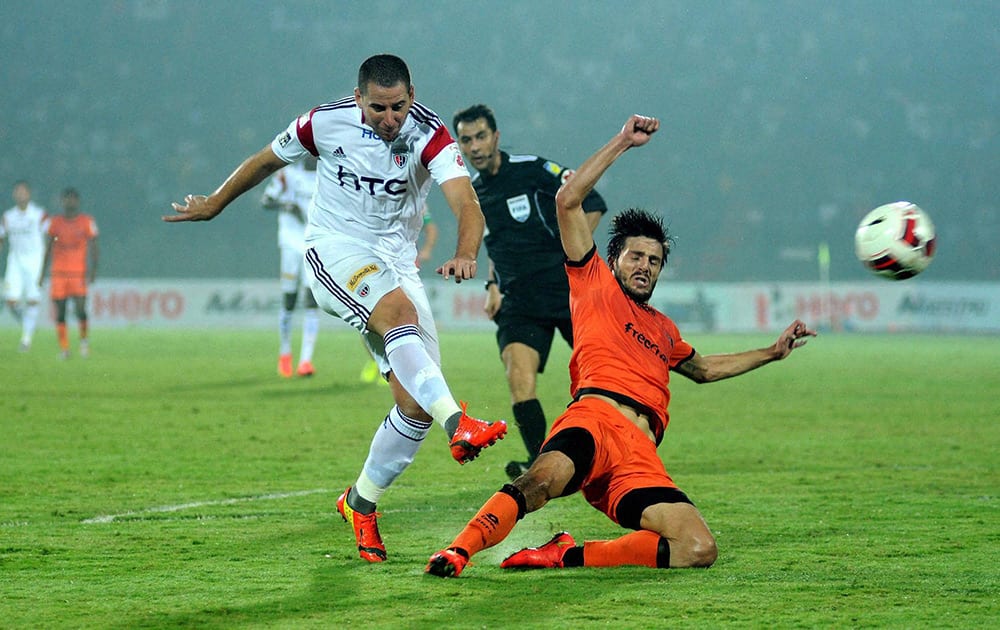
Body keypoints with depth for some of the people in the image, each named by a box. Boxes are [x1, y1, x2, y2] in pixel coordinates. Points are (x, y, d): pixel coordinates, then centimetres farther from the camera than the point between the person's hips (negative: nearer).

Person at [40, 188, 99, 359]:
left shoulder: (87, 222, 2)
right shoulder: (55, 222, 9)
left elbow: (93, 248, 1)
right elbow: (48, 248, 15)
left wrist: (91, 271, -10)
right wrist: (42, 273, 12)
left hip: (79, 273, -3)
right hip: (59, 273, 3)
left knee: (80, 309, -14)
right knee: (60, 312, 0)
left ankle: (84, 339, 10)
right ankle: (64, 348, 7)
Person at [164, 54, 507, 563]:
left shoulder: (429, 135, -13)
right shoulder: (327, 122, -10)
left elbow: (467, 204, -28)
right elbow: (266, 160, 10)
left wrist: (465, 254, -49)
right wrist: (212, 205, 23)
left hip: (395, 262, 3)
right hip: (336, 253, -3)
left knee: (416, 404, -6)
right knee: (401, 311, -36)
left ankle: (361, 501, 14)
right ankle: (457, 424, -54)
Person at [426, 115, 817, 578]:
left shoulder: (663, 329, 38)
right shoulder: (595, 285, 22)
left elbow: (703, 369, 58)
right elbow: (568, 201, 13)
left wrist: (772, 352, 57)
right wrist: (622, 143, 15)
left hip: (639, 457, 5)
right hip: (595, 417, -5)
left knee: (699, 550, -20)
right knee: (545, 479, -41)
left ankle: (566, 556, -17)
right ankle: (458, 551, -47)